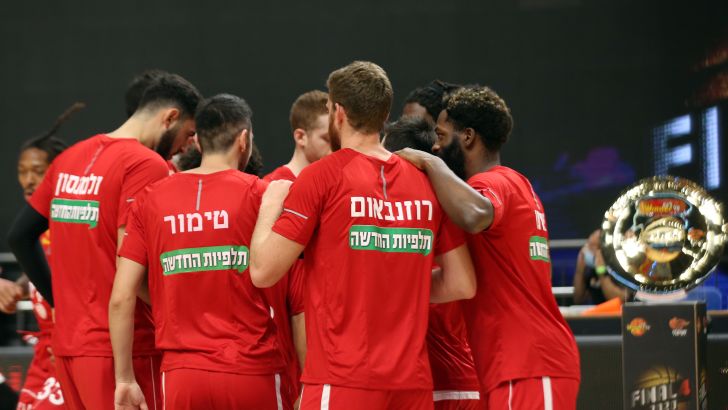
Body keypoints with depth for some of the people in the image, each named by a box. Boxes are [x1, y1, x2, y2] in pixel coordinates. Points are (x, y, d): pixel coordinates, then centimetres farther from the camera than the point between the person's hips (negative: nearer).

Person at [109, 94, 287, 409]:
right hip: (251, 372, -2)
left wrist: (125, 378, 8)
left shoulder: (152, 198, 5)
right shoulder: (258, 193, -3)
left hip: (182, 376, 2)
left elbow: (121, 298, 2)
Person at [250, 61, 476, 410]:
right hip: (413, 380, 5)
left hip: (342, 380, -5)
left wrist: (270, 206, 9)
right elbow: (462, 286, 10)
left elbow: (263, 272, -6)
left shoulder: (322, 176, -5)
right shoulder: (426, 182, 8)